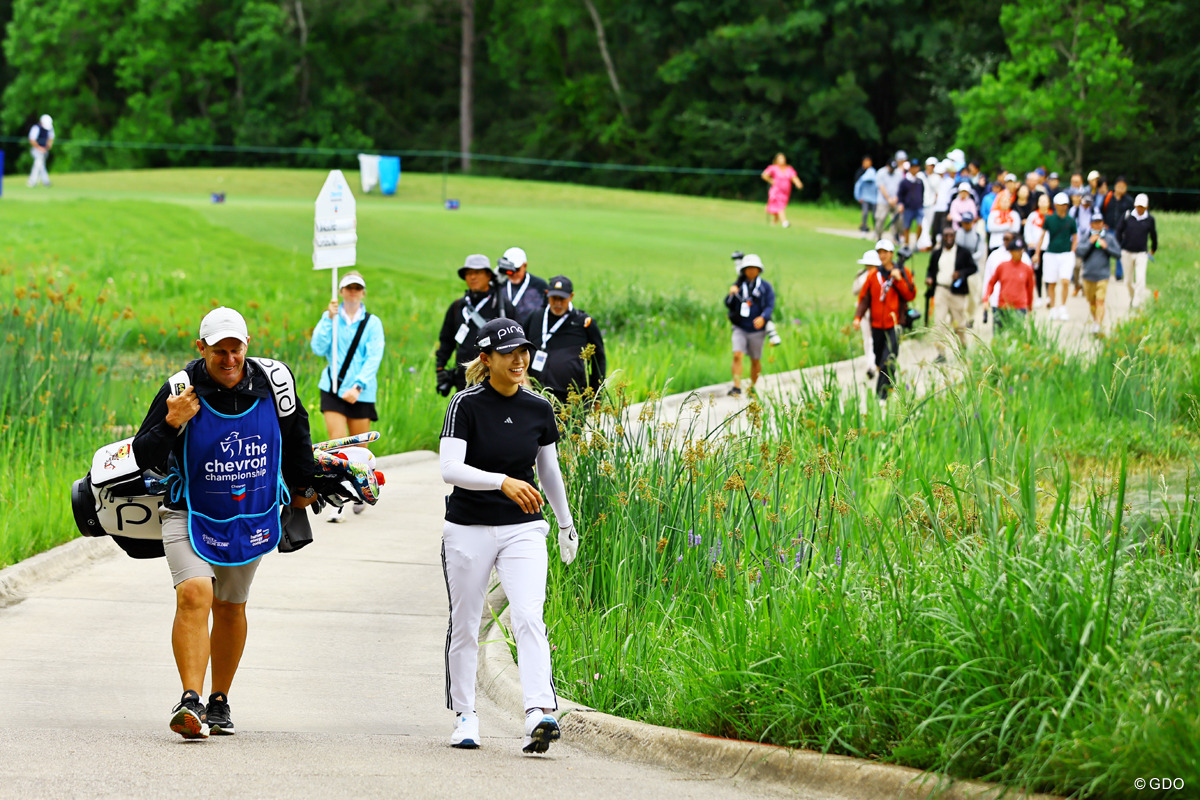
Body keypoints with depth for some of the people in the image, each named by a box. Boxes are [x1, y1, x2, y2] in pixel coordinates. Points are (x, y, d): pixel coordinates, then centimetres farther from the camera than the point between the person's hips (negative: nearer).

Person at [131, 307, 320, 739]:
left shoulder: (272, 383, -8)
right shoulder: (181, 389, -16)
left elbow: (296, 428, 14)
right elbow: (143, 455, -13)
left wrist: (302, 485, 23)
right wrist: (171, 424, -31)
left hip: (251, 520, 3)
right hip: (191, 515, -3)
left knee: (230, 608, 14)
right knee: (194, 595, -22)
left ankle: (219, 702, 28)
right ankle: (190, 702, -30)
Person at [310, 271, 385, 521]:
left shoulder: (372, 323, 2)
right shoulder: (330, 318, 6)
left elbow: (374, 359, -6)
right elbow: (318, 348, -6)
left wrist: (358, 386, -18)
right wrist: (329, 319, -13)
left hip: (361, 394, 0)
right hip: (333, 389, 0)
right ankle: (337, 503, -11)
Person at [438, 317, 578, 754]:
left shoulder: (539, 408, 2)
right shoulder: (466, 404, -10)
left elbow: (549, 470, 17)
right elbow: (450, 468, -22)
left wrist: (566, 523, 25)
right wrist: (503, 482, -35)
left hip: (523, 530, 2)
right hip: (469, 530, -2)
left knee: (530, 617, -16)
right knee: (464, 626, 8)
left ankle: (539, 713, -27)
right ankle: (465, 716, 23)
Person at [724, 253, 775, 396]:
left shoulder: (765, 287, 0)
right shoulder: (738, 285, 6)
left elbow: (770, 306, -8)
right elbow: (729, 305, 2)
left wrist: (763, 318, -28)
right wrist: (731, 294, -19)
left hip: (756, 329, -1)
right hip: (740, 328, 1)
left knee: (755, 360, 8)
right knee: (737, 356, -17)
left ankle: (753, 388, 24)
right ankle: (737, 387, -21)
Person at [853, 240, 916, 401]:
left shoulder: (903, 273, 3)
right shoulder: (873, 275, 9)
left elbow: (911, 296, -3)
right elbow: (864, 298, 8)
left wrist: (899, 280, -13)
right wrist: (858, 317, -5)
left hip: (894, 325, -4)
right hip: (877, 325, 4)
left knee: (888, 362, -15)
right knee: (880, 362, 10)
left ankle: (881, 395, -15)